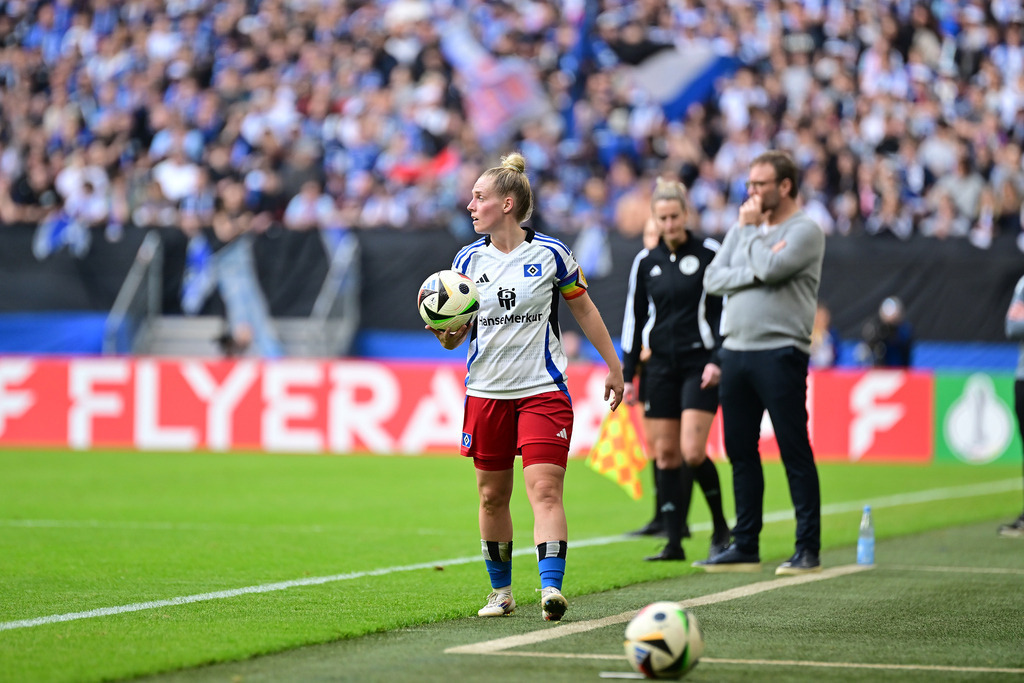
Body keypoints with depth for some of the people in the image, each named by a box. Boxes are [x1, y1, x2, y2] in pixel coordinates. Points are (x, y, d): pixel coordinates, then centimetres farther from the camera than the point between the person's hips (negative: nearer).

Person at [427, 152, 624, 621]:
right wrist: (444, 332, -17)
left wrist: (613, 366, 13)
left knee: (545, 491, -14)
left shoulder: (550, 254, -3)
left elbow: (584, 308, 11)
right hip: (487, 391, 3)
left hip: (542, 389, -3)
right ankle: (501, 591, 22)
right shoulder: (469, 259, 4)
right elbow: (456, 336, 6)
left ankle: (551, 587, -22)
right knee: (492, 496, 8)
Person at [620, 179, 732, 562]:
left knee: (692, 452, -13)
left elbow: (725, 310, -1)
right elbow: (633, 319, 12)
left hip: (699, 364, -4)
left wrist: (717, 360, -10)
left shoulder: (709, 254, -2)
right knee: (665, 454, 1)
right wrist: (627, 375, 8)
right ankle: (674, 542, 6)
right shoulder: (646, 262, 8)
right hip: (660, 366, 4)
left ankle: (720, 526, 8)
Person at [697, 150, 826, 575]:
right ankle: (744, 547, 14)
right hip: (735, 349, 7)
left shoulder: (805, 230, -4)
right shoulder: (742, 228, 17)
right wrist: (753, 273, -8)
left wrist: (752, 230, -3)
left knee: (795, 452, -5)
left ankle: (808, 550, -2)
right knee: (740, 451, 8)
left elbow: (771, 267, -19)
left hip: (780, 352, -7)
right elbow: (713, 279, 7)